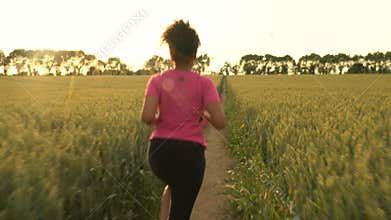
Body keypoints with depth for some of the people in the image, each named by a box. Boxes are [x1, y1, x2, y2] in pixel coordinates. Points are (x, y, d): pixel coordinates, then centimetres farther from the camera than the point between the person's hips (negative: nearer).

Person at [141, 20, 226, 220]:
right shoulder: (204, 83, -4)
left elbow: (147, 117, -15)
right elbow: (220, 122, -12)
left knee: (173, 185, 37)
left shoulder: (157, 80, 0)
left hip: (159, 152, 3)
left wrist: (159, 119, 8)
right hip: (190, 154, -2)